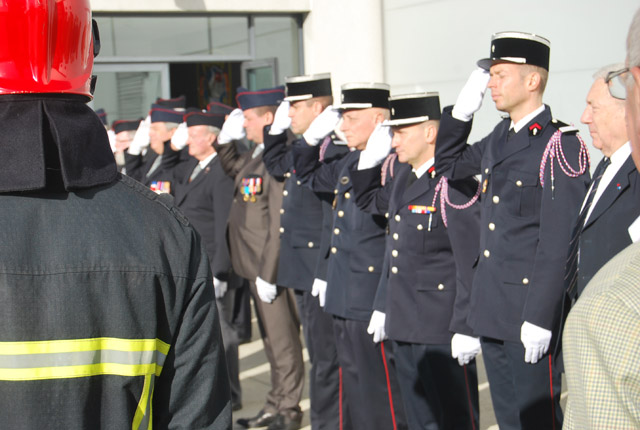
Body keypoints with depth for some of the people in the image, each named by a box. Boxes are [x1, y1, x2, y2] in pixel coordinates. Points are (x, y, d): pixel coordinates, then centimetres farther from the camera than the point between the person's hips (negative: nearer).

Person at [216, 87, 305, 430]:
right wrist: (226, 139, 14)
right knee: (271, 339, 18)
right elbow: (235, 169, 31)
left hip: (274, 268, -9)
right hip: (258, 265, 10)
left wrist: (268, 274, -20)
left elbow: (280, 224, -22)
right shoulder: (258, 154, 9)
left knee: (283, 340, 3)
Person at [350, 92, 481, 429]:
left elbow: (472, 264, -19)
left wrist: (465, 329, -19)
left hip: (441, 330, -9)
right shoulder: (402, 171, 9)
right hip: (403, 326, 9)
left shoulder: (455, 185, -18)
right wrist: (370, 158, 9)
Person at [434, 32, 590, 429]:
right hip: (491, 308, 8)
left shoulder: (560, 145, -16)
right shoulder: (499, 137, 9)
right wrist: (463, 108, 8)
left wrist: (540, 317, -20)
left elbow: (559, 242, -19)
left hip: (530, 312, -8)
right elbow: (447, 165, 23)